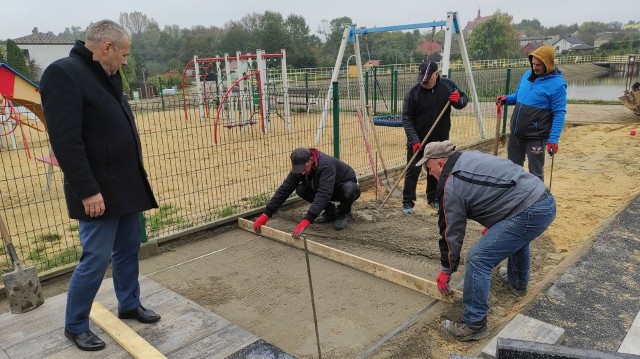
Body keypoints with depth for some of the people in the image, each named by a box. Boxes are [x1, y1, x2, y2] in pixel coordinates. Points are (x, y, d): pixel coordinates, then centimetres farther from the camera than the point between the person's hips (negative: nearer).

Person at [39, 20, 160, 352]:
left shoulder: (107, 76, 13)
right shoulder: (63, 74, -15)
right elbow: (66, 141, -22)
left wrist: (136, 177, 16)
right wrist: (88, 190, -23)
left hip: (127, 185, 9)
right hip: (99, 192, -8)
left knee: (128, 251, 17)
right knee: (96, 259, 0)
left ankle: (129, 305, 35)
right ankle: (74, 325, 20)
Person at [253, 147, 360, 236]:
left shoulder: (326, 165, -40)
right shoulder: (299, 167, -18)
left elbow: (323, 194, -51)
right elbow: (284, 189, -17)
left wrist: (305, 221, -60)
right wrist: (266, 214, -23)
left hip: (347, 186, -6)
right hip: (329, 191, 6)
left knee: (349, 190, -42)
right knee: (301, 190, -17)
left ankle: (342, 214, -8)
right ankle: (330, 212, 3)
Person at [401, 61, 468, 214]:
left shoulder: (447, 85, -6)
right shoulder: (413, 92, -15)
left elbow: (464, 98, 8)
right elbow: (407, 119, -14)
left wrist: (458, 101, -18)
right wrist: (414, 140, -23)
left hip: (440, 140, 3)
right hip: (417, 140, -3)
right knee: (413, 171, 0)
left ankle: (433, 198, 32)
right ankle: (408, 202, 9)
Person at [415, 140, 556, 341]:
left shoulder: (452, 186, -8)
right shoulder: (469, 157, 16)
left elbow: (452, 233, -1)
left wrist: (446, 270, 12)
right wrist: (491, 225, 34)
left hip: (529, 214, -10)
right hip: (546, 202, 10)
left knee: (478, 259, -9)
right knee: (517, 237, 39)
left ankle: (474, 326, -1)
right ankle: (518, 283, 58)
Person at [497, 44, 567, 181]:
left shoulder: (557, 84, -13)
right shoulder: (527, 75, 6)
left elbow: (559, 114, -14)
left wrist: (553, 139, -21)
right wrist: (507, 99, 0)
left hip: (536, 137, -6)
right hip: (516, 134, 7)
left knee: (536, 173, 4)